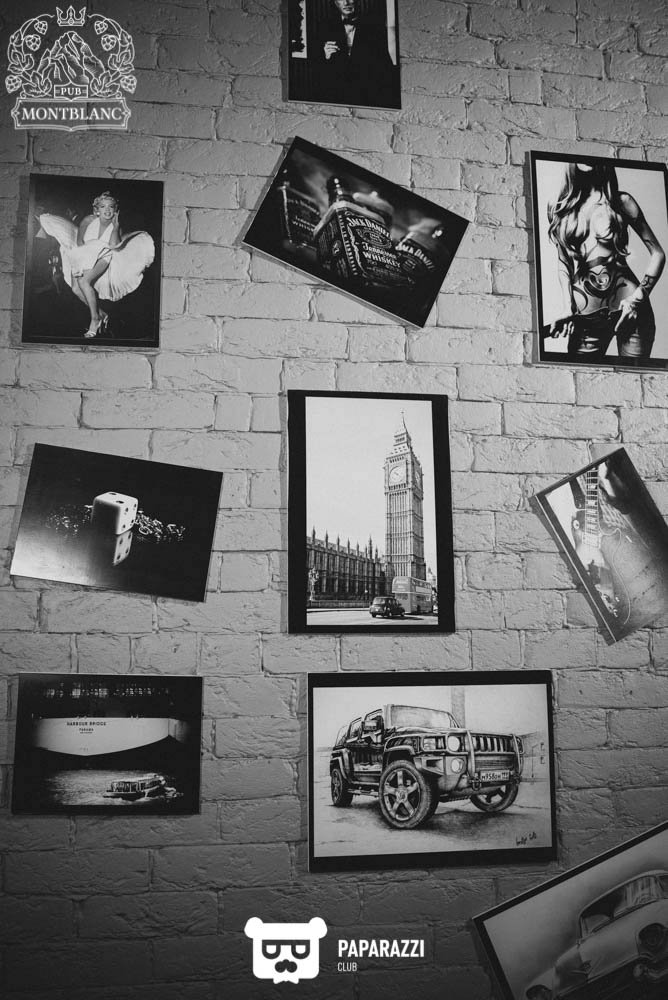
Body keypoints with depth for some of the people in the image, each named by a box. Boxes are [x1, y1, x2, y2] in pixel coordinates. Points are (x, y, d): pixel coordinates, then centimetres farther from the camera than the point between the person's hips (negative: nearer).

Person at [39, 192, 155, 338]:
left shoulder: (116, 226, -1)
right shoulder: (89, 220, -1)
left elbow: (113, 246, -16)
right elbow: (79, 241, 1)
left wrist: (115, 227, -19)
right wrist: (89, 249, -17)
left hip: (103, 258, -3)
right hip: (84, 256, 3)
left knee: (84, 281, -33)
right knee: (76, 288, -24)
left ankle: (95, 319, -23)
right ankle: (101, 314, -8)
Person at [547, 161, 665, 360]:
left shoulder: (621, 201, 2)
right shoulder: (557, 208, 7)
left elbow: (657, 254, 3)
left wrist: (638, 298, -10)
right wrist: (568, 308, 1)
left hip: (628, 308, -1)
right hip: (585, 316, 2)